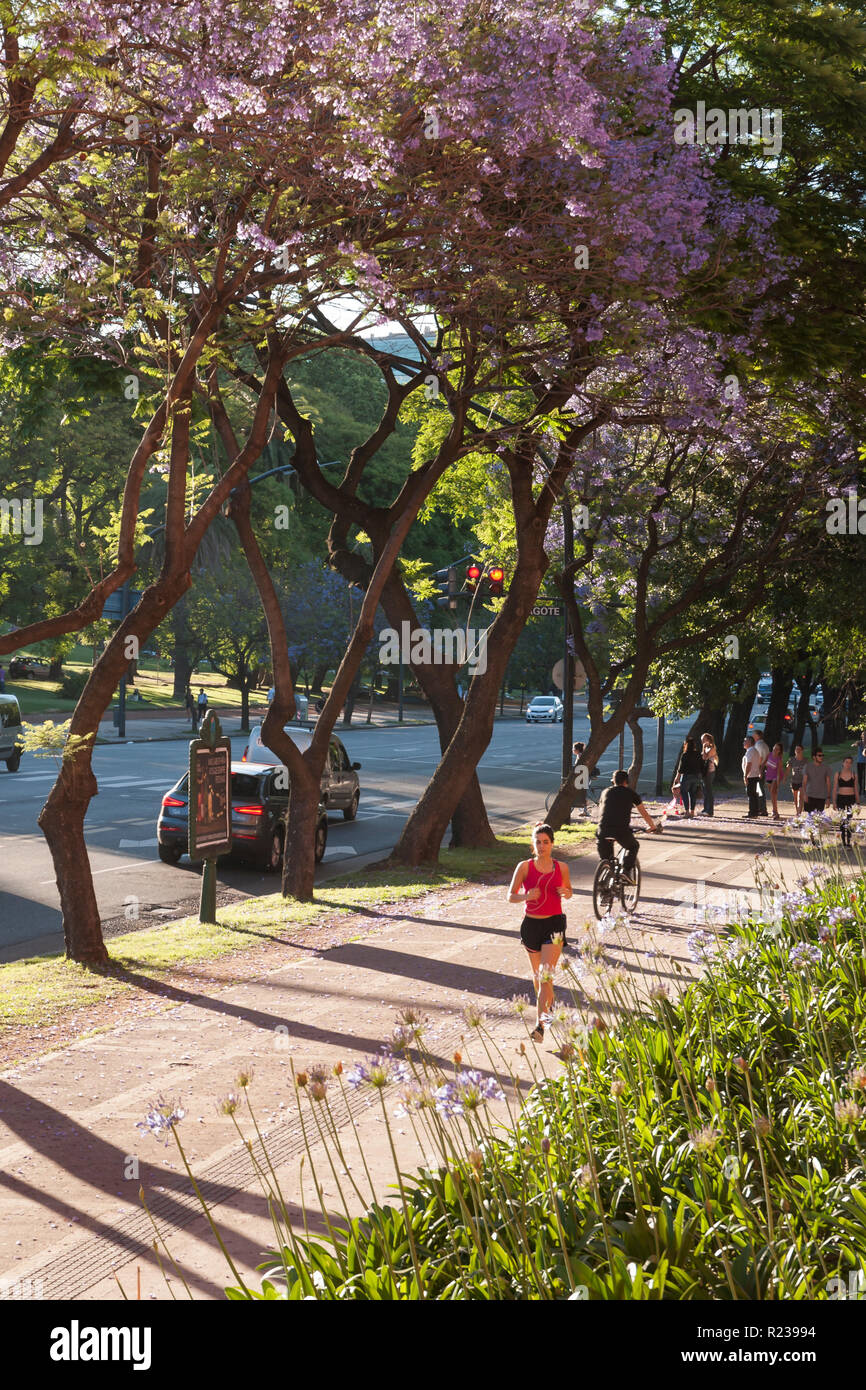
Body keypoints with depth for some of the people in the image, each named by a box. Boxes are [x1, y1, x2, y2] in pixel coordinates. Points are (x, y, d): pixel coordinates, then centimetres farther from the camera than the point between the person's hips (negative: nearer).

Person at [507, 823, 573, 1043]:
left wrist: (566, 893, -8)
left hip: (554, 923, -2)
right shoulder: (524, 867, -3)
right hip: (531, 924, 2)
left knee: (546, 975, -13)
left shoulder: (561, 868, 1)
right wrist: (526, 896, -21)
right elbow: (511, 896, -1)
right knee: (537, 974, 16)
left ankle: (540, 1024, -16)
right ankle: (549, 1004, 44)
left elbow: (568, 890, 16)